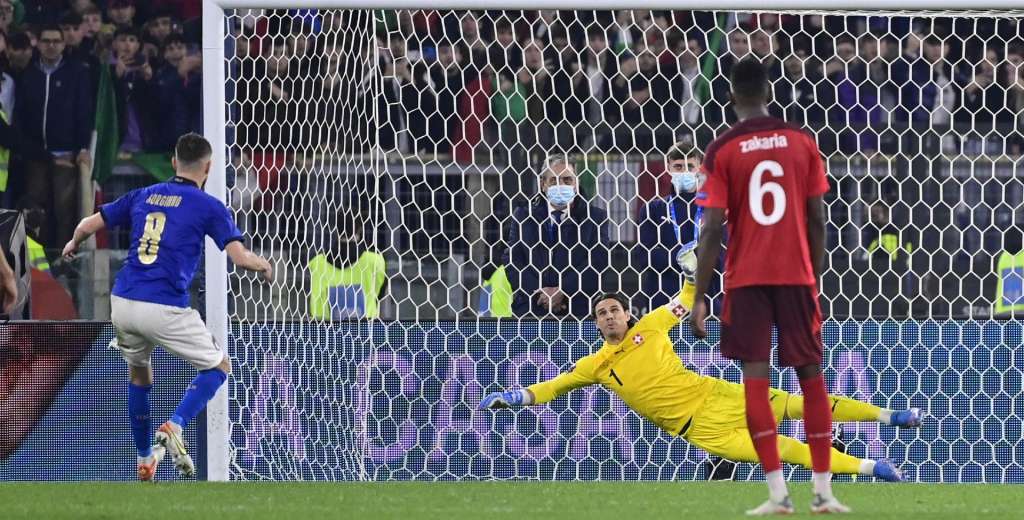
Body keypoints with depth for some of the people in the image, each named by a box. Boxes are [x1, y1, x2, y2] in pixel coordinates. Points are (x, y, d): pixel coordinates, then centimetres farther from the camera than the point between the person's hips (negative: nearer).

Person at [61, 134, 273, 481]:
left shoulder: (142, 196, 13)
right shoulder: (208, 207, 0)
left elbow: (88, 225, 16)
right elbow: (240, 257, -7)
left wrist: (73, 244, 38)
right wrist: (264, 267, 14)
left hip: (122, 305, 5)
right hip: (164, 309, -5)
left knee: (139, 374, 29)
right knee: (219, 366, 12)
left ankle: (145, 459, 29)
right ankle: (174, 427, -10)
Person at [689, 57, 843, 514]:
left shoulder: (722, 150, -4)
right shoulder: (801, 142, 3)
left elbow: (712, 229, -8)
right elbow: (818, 220, 4)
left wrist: (699, 298, -6)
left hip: (746, 277, -2)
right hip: (797, 273, 2)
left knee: (755, 378, -2)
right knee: (811, 376, 10)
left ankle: (778, 491, -11)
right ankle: (823, 490, 8)